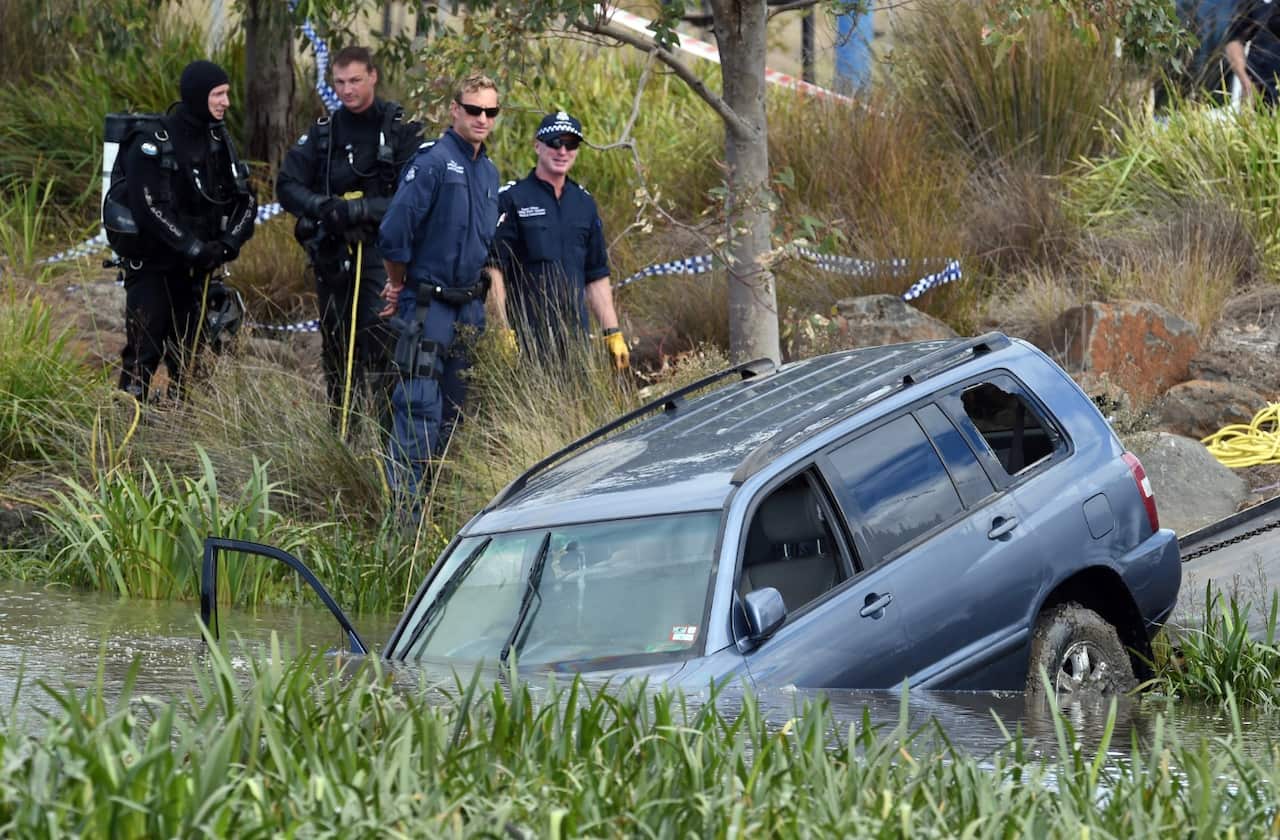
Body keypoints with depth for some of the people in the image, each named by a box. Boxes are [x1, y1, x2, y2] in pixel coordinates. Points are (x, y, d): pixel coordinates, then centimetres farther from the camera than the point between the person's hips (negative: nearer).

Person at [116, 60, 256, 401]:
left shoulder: (218, 139, 7)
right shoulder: (153, 142, -15)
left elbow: (245, 199, 6)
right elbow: (151, 208, -22)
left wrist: (229, 242, -11)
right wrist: (194, 248, -23)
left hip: (194, 270, 6)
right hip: (153, 267, -6)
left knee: (187, 358, 7)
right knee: (143, 355, -8)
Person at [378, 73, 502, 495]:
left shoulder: (489, 172, 13)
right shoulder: (432, 162, -13)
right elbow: (395, 231, -16)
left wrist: (490, 299, 17)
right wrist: (397, 285, -2)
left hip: (469, 306, 8)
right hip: (428, 305, -8)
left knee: (455, 407, 12)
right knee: (420, 406, -10)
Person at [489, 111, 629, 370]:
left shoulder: (584, 203, 17)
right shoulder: (512, 200, -2)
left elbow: (597, 276, 20)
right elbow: (494, 269, -6)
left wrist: (612, 333, 15)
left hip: (576, 337, 5)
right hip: (526, 339, -5)